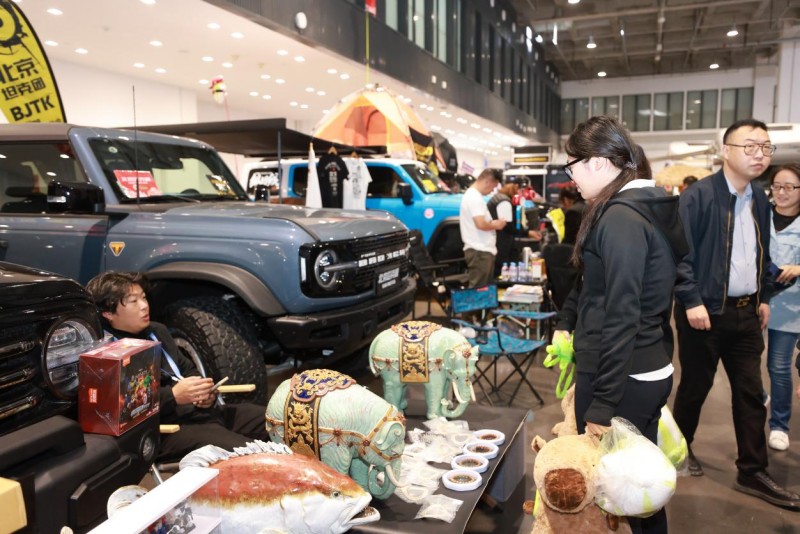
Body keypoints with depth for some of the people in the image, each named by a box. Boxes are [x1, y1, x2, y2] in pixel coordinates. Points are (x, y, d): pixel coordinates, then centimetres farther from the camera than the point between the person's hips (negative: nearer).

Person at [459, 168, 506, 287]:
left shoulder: (473, 195, 18)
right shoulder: (475, 197, -16)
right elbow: (481, 224, -24)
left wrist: (492, 223, 8)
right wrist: (496, 225, -6)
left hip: (482, 250, 11)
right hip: (479, 251, -11)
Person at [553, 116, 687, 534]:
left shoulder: (619, 217, -20)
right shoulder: (647, 206, 9)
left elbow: (621, 317, -24)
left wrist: (602, 404, -21)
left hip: (622, 378, -9)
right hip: (649, 370, 9)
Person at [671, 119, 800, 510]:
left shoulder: (759, 200, 10)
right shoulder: (698, 195, -14)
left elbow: (761, 255, 18)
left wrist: (763, 298, 15)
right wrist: (691, 301, -20)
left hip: (745, 311, 7)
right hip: (706, 310, -6)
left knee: (751, 393, 10)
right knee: (695, 386, 9)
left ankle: (752, 473, 21)